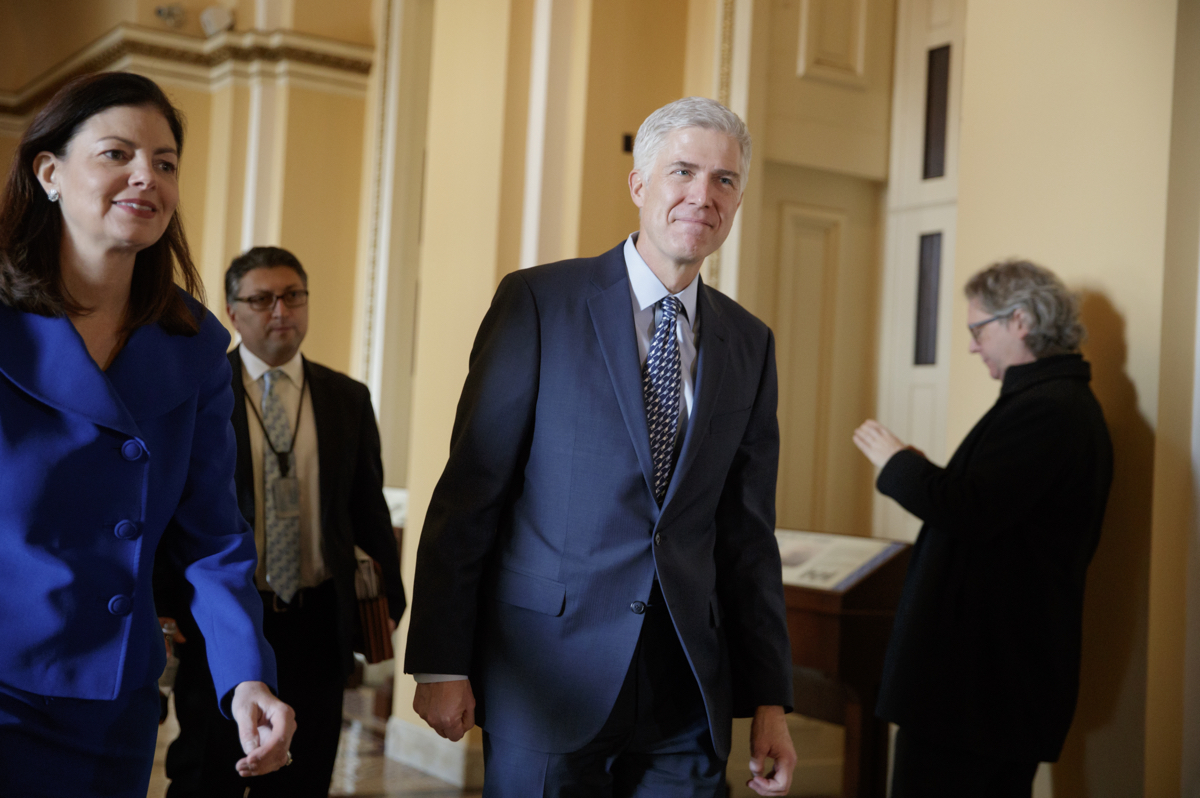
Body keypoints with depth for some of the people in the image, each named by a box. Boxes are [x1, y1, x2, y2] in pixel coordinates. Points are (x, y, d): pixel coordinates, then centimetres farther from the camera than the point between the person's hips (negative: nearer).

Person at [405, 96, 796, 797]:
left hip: (687, 687, 4)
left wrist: (770, 701, 6)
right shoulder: (539, 302, -4)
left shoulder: (750, 344, 9)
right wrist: (440, 663, -9)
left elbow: (748, 530, 9)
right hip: (548, 673, -3)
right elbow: (468, 489, -6)